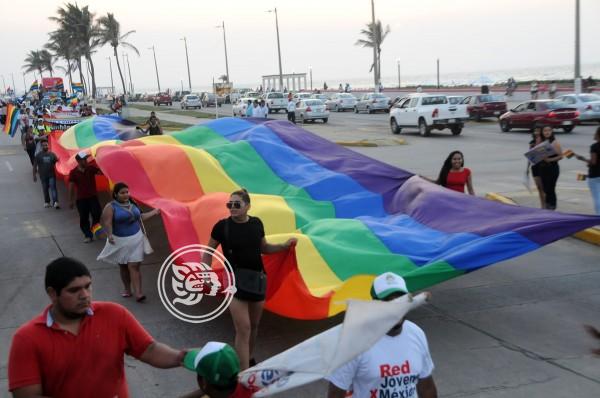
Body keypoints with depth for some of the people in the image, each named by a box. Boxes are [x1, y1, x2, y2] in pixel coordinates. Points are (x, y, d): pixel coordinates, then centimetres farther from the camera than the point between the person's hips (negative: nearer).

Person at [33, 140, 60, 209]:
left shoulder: (52, 154, 4)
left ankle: (55, 202, -20)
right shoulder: (38, 155, 1)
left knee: (53, 188, -11)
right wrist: (34, 175, -1)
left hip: (52, 175, -1)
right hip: (43, 176, 1)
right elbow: (35, 166, 3)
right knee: (45, 189, 10)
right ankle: (47, 202, 25)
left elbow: (57, 162, 9)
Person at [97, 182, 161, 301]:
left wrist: (155, 212, 22)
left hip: (136, 239, 2)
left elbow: (140, 217, 21)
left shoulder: (132, 204, 8)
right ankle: (127, 289, 29)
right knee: (123, 266, 12)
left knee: (134, 266, -6)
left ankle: (138, 293, -13)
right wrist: (109, 234, -38)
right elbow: (107, 222, -22)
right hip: (120, 241, -2)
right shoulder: (111, 207, -10)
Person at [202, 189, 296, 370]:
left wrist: (285, 245, 2)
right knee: (243, 328, -10)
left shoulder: (256, 223, -1)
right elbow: (208, 252, 2)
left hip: (257, 278, 4)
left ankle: (248, 360, 37)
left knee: (254, 326, 15)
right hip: (235, 280, -4)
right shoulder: (222, 226, -11)